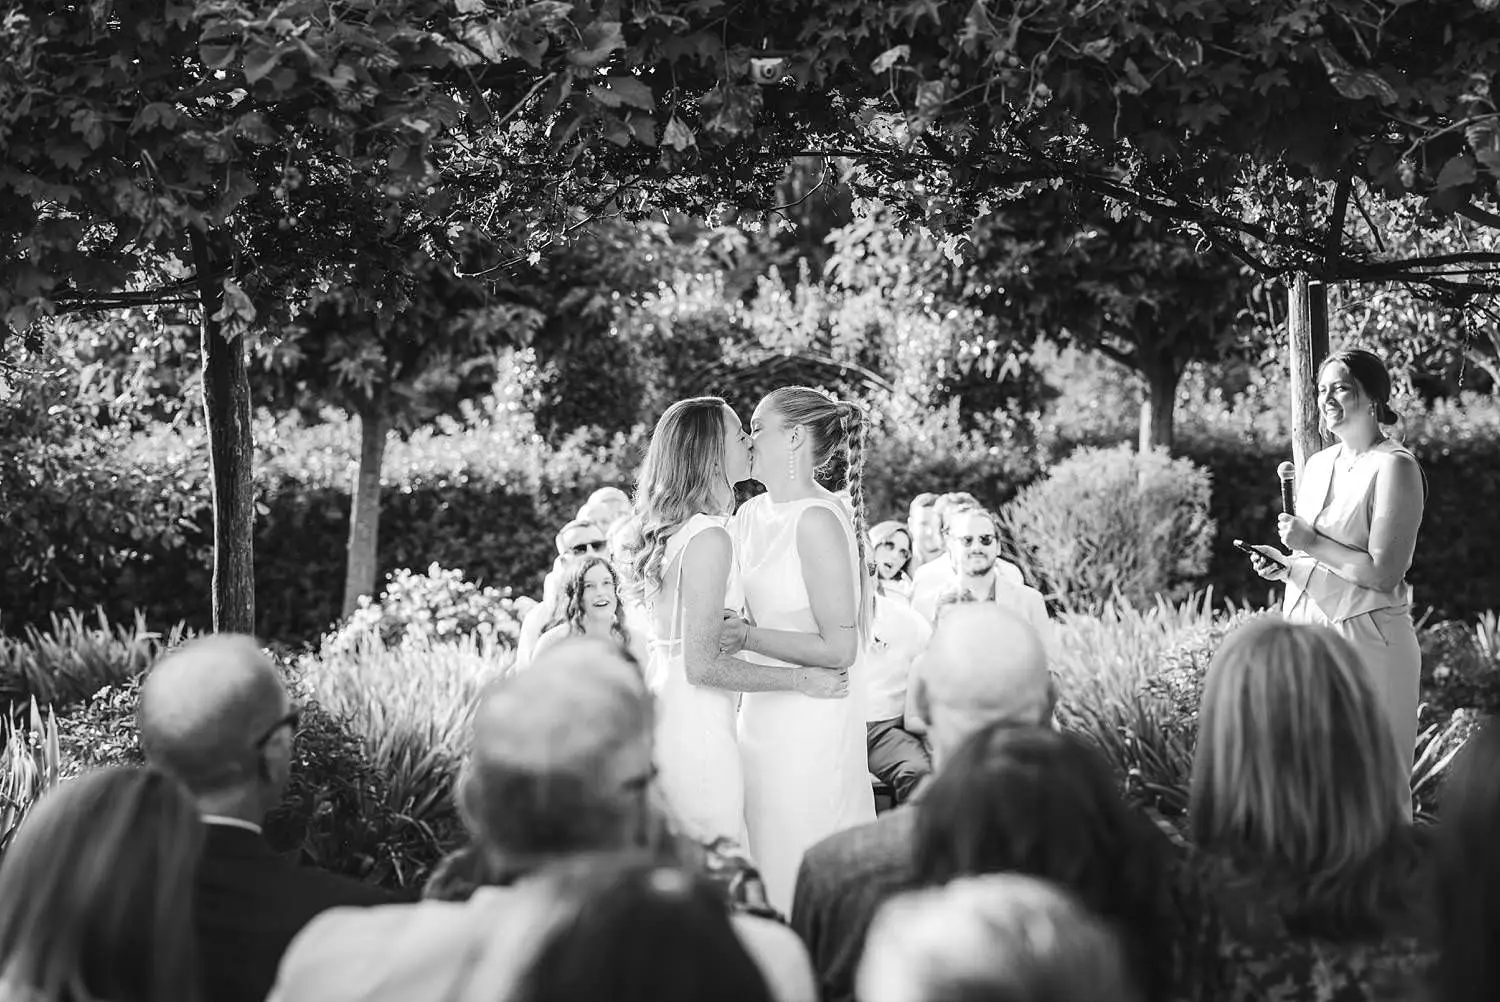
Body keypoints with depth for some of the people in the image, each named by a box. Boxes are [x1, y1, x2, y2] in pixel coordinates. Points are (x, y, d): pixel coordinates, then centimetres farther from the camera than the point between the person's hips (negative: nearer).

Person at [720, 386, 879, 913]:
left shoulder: (819, 520, -17)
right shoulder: (751, 514, 8)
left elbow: (840, 649, -18)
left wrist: (750, 637, -17)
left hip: (812, 716, -8)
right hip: (762, 709, 8)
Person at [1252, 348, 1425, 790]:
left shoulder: (1394, 467, -10)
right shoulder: (1317, 464, 13)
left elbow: (1385, 573, -16)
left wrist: (1312, 543, -14)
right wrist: (1283, 569, 4)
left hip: (1367, 637, -7)